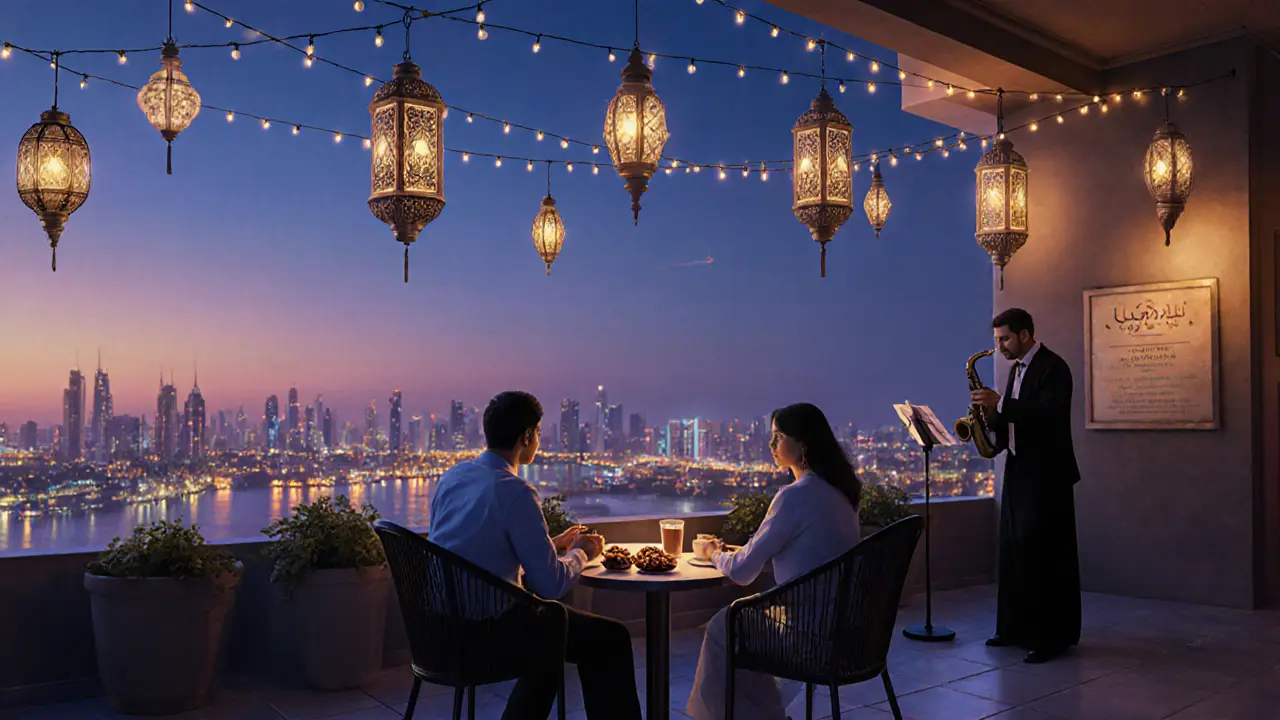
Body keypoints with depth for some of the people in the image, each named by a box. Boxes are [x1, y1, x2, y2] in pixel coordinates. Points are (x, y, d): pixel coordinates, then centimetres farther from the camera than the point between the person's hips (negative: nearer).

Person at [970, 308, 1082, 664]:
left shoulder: (1053, 367, -12)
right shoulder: (1017, 369, 16)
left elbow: (1049, 414, -25)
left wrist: (1000, 403, -27)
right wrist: (991, 414, -2)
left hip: (1046, 475, -9)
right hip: (1018, 471, 9)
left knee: (1046, 554, -5)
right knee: (1014, 551, 11)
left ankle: (1053, 636, 3)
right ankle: (1017, 628, 19)